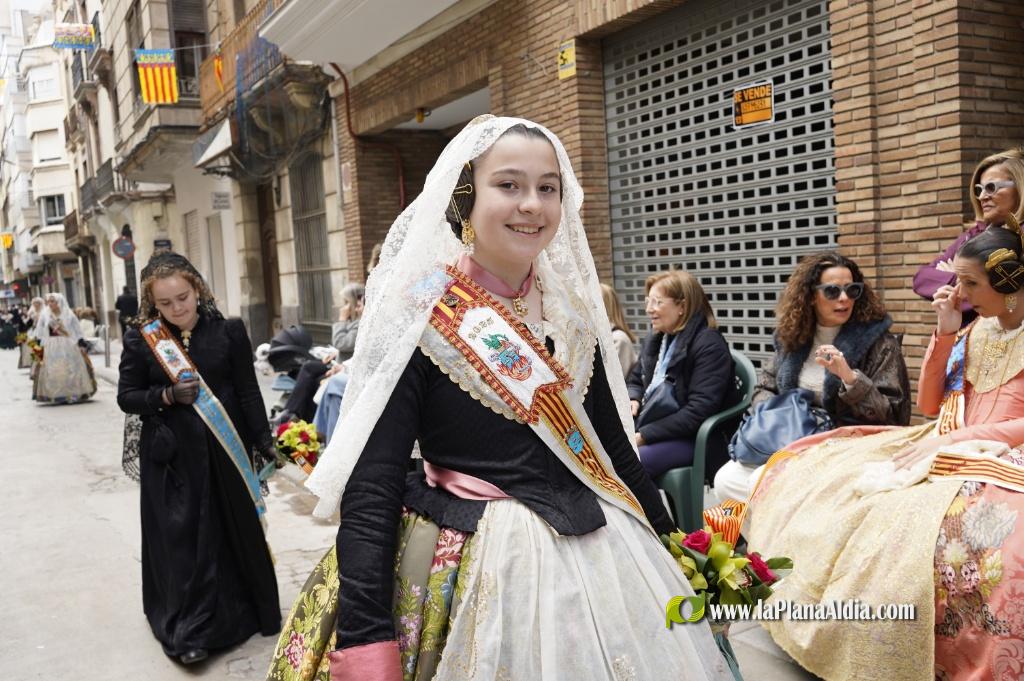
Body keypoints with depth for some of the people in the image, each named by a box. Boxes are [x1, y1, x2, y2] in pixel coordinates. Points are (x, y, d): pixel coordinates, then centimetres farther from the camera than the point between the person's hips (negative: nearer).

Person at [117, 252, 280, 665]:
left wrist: (262, 440, 0)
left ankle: (242, 612, 31)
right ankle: (188, 630, 14)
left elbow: (248, 392, 1)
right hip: (171, 457, -1)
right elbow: (126, 397, 1)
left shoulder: (228, 331, -4)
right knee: (182, 541, 3)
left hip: (223, 450, 1)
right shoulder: (140, 340, -4)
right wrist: (167, 396, -16)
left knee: (236, 532, 12)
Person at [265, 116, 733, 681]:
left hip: (599, 559, 6)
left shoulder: (572, 311, 4)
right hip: (470, 569, -5)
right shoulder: (419, 317, -13)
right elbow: (369, 487, -17)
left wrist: (667, 539, 16)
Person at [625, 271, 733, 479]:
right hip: (646, 427, 8)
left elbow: (699, 411, -20)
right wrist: (632, 400, 0)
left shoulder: (709, 346, -12)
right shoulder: (656, 338, 13)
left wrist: (644, 436, -22)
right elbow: (635, 380, 26)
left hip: (688, 438, -8)